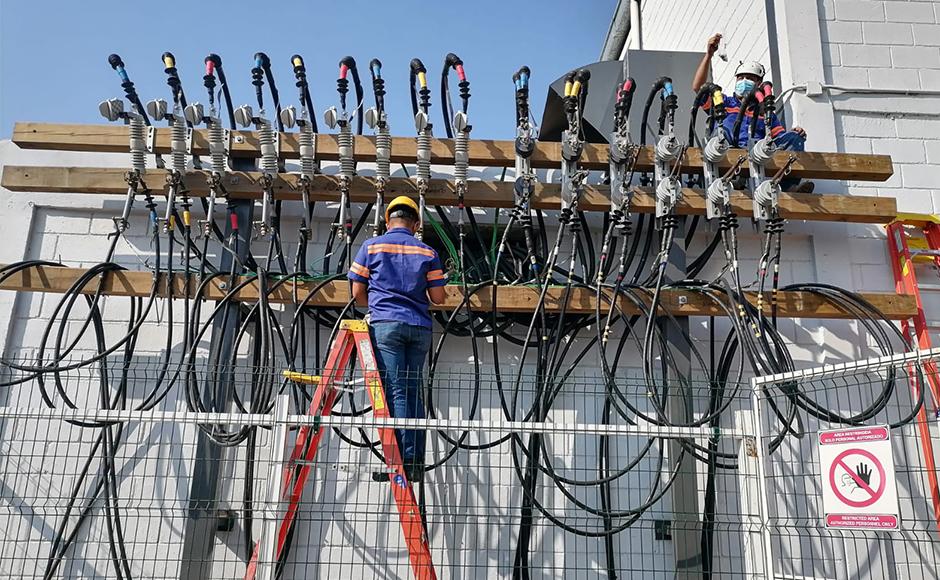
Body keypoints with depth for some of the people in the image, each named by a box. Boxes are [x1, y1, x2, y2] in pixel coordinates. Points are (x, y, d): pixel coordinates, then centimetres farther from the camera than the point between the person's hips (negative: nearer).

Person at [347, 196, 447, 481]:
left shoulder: (372, 246, 5)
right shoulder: (427, 251, 9)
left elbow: (358, 294, 7)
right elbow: (438, 297, 8)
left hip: (386, 324, -3)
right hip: (420, 327, 3)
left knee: (396, 392, -6)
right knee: (413, 390, 9)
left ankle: (405, 462, -12)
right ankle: (417, 463, 7)